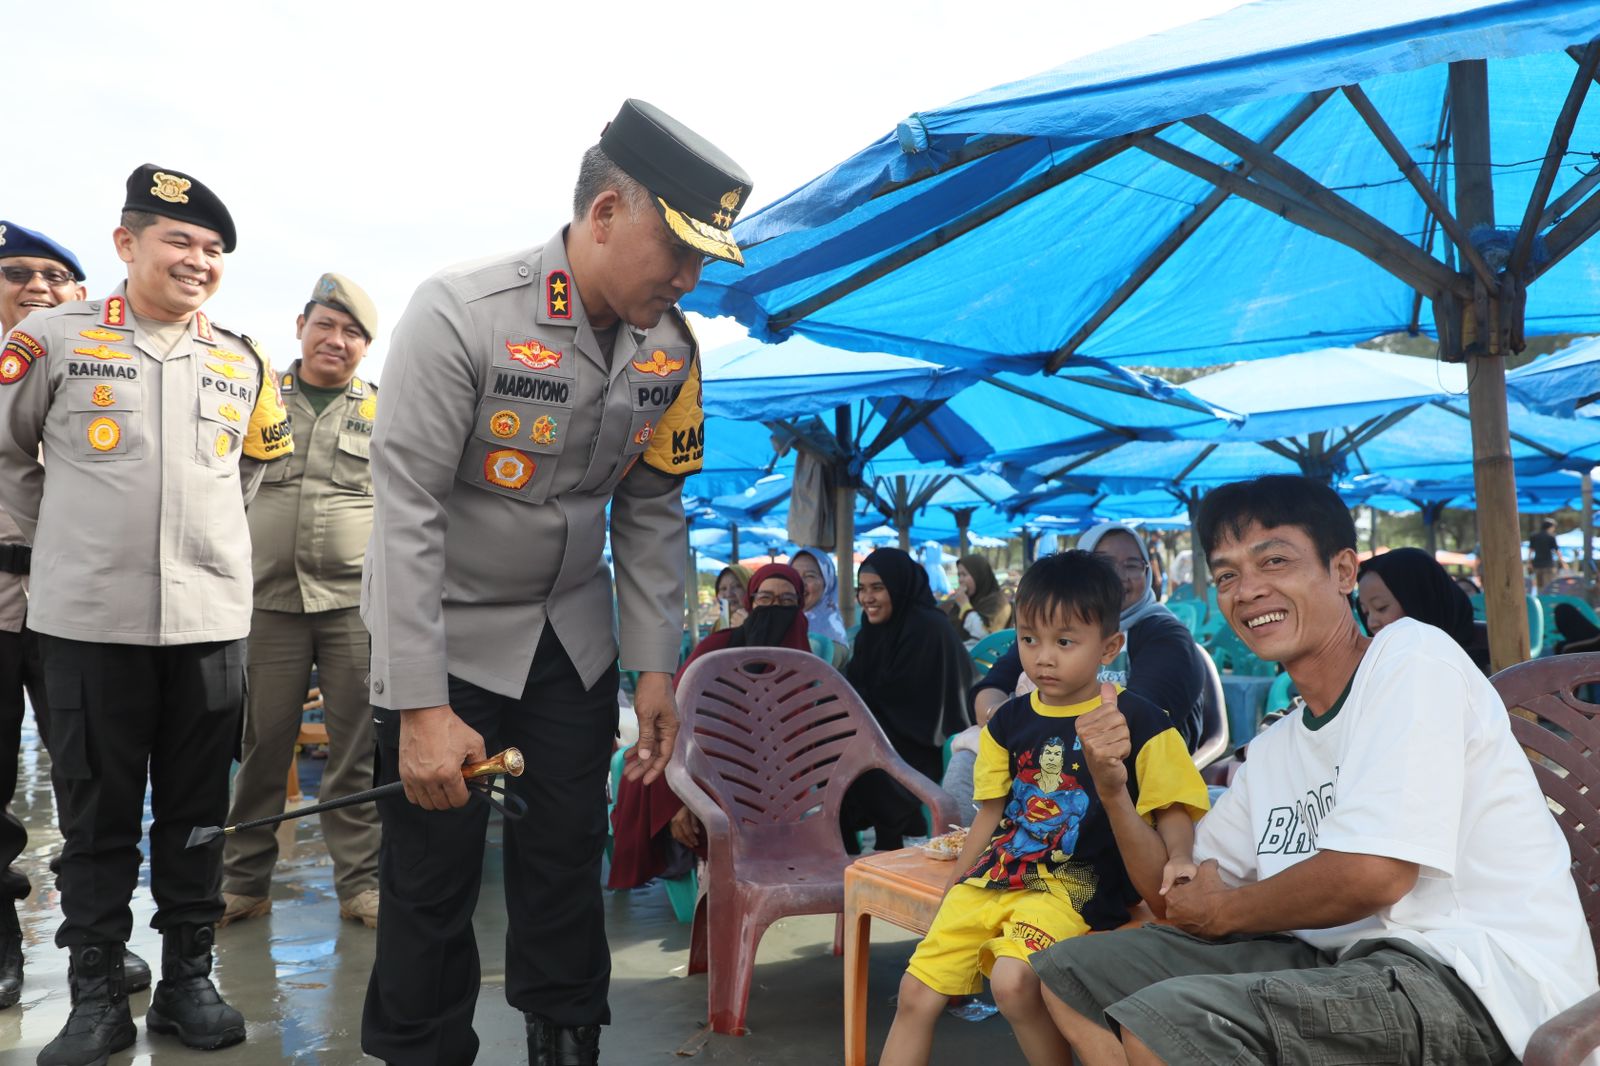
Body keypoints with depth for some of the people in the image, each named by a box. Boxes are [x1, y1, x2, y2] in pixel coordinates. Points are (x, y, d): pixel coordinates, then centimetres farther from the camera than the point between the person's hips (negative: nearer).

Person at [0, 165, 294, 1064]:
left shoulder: (242, 362, 8)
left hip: (212, 618, 3)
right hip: (90, 618, -2)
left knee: (197, 813, 9)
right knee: (99, 816, 7)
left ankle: (189, 980, 23)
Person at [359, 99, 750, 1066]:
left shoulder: (670, 348, -5)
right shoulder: (460, 316, -22)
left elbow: (653, 511, 2)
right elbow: (407, 514, -22)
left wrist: (658, 669, 0)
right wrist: (423, 706, -23)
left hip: (574, 635, 5)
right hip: (450, 635, -4)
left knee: (567, 859, 10)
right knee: (435, 873, 4)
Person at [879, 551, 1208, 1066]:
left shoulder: (1140, 722, -5)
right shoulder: (1009, 721, 10)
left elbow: (1174, 810, -1)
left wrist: (1178, 858, -23)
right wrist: (946, 902, 15)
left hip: (1075, 887, -5)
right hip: (994, 877, 6)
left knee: (1013, 980, -30)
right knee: (916, 991, -2)